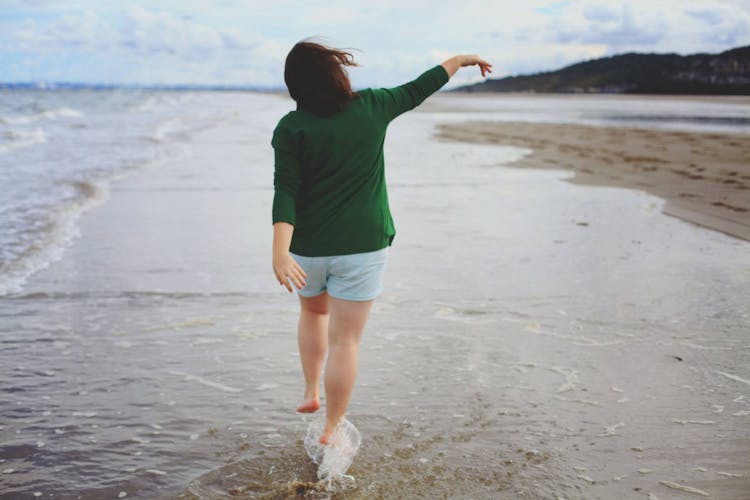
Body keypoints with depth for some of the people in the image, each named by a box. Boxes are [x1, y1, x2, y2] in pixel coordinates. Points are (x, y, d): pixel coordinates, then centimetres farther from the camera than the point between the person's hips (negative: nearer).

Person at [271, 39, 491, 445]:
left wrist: (280, 252, -25)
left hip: (309, 248, 1)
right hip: (362, 246, -1)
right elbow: (417, 90, 12)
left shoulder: (291, 127, -7)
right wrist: (458, 60, 28)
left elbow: (285, 192, -17)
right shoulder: (371, 107, -4)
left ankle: (311, 391, 31)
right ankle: (331, 433, 12)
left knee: (313, 311, 31)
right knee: (345, 340, 4)